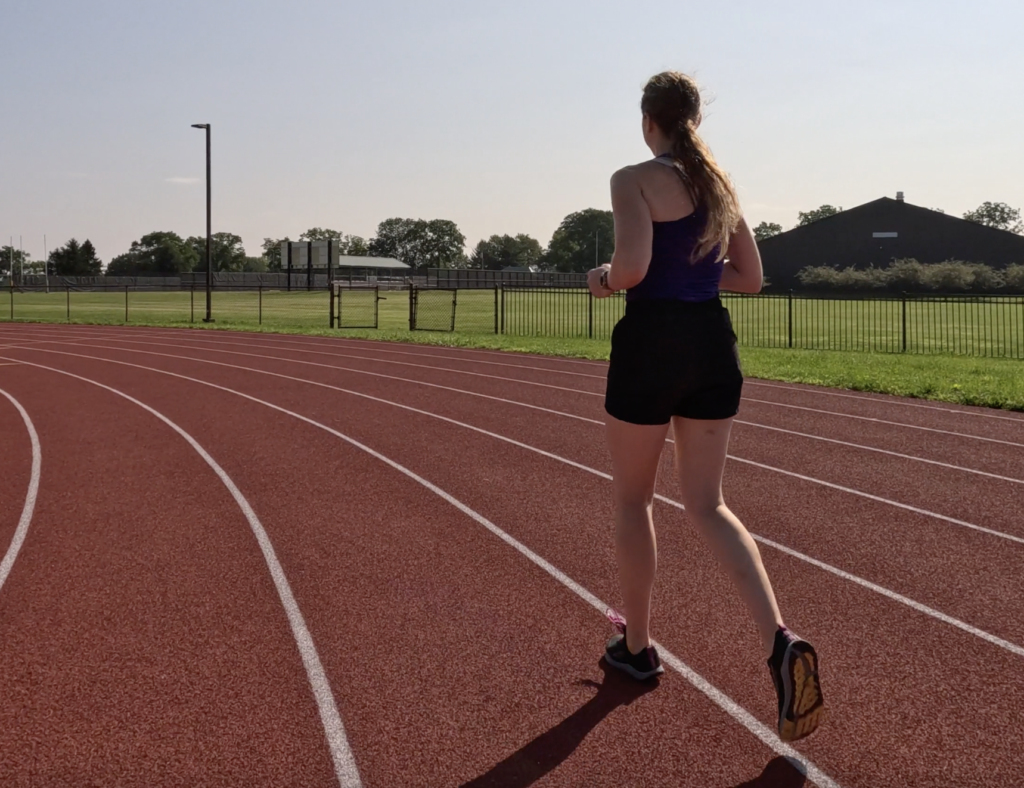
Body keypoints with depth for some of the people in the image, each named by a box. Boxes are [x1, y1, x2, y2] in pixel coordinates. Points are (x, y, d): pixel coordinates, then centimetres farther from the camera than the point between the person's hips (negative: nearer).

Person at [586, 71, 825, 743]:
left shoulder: (636, 180, -8)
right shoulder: (721, 183, 11)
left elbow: (633, 266, -22)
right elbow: (750, 277, 13)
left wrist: (605, 279, -1)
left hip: (651, 343, -5)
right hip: (714, 344, 6)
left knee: (633, 500, 13)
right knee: (707, 503, 9)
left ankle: (636, 647, 25)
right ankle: (781, 641, -10)